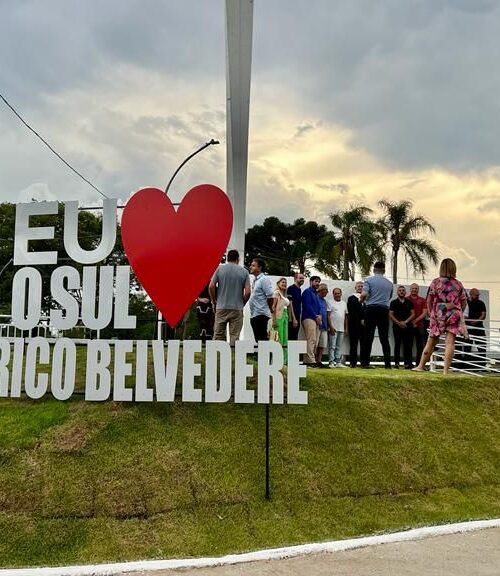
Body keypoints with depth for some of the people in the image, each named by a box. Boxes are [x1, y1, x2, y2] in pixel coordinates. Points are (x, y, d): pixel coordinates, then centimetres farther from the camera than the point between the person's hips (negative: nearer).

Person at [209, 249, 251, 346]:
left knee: (218, 335, 7)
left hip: (221, 307, 1)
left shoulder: (220, 268, 2)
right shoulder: (244, 271, 2)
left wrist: (214, 301, 8)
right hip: (237, 308, 0)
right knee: (234, 336, 4)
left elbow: (211, 286, -4)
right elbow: (247, 292, -4)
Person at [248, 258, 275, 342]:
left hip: (261, 314, -9)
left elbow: (270, 297, -13)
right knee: (257, 339, 10)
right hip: (254, 315, 9)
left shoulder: (264, 279, -9)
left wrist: (269, 309, 0)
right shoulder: (255, 280, 18)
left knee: (262, 339, -9)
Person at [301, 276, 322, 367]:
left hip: (316, 319, 9)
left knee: (315, 341, 5)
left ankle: (307, 361, 7)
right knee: (311, 340, -16)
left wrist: (319, 316, 2)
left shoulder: (316, 294, 24)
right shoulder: (307, 292, -1)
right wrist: (315, 317, -10)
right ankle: (311, 361, -19)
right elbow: (307, 306, -11)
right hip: (309, 319, -9)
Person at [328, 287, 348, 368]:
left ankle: (338, 362, 12)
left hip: (341, 329, 6)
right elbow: (328, 315, -7)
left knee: (339, 347, 9)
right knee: (332, 346, -6)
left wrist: (346, 328, 13)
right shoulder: (331, 303, -1)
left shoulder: (344, 303, 16)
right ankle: (331, 362, -5)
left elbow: (345, 316, 18)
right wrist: (331, 327, -14)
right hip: (334, 328, -6)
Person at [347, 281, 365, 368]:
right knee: (353, 344, -2)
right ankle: (353, 362, -1)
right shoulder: (351, 298, 7)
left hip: (364, 324, 3)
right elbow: (351, 312, -3)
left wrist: (365, 320, -3)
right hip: (354, 324, -3)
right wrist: (360, 320, -9)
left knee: (364, 344, -2)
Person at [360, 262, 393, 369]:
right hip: (384, 310, 2)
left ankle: (365, 363, 0)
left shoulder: (369, 280, -1)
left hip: (371, 309, -2)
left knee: (368, 337, 0)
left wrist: (361, 300, 7)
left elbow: (364, 294, -13)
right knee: (384, 338, 6)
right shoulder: (389, 283, 10)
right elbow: (390, 297, 18)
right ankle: (387, 363, 4)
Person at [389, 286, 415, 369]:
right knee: (397, 344, 0)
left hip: (407, 326, 1)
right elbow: (390, 315, 3)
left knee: (407, 345, -2)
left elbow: (413, 314, 8)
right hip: (397, 326, -1)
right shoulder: (394, 302, 9)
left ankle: (407, 363, 0)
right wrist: (398, 322, -9)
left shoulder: (409, 302, 14)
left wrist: (405, 321, -7)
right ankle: (396, 363, 1)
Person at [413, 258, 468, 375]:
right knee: (450, 342, -2)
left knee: (431, 342, 9)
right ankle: (446, 370, -6)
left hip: (438, 314, 0)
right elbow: (464, 302, 8)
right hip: (454, 315, 0)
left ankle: (421, 366, 19)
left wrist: (431, 313, 11)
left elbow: (429, 300, 0)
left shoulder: (435, 282, -1)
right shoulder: (458, 284, 4)